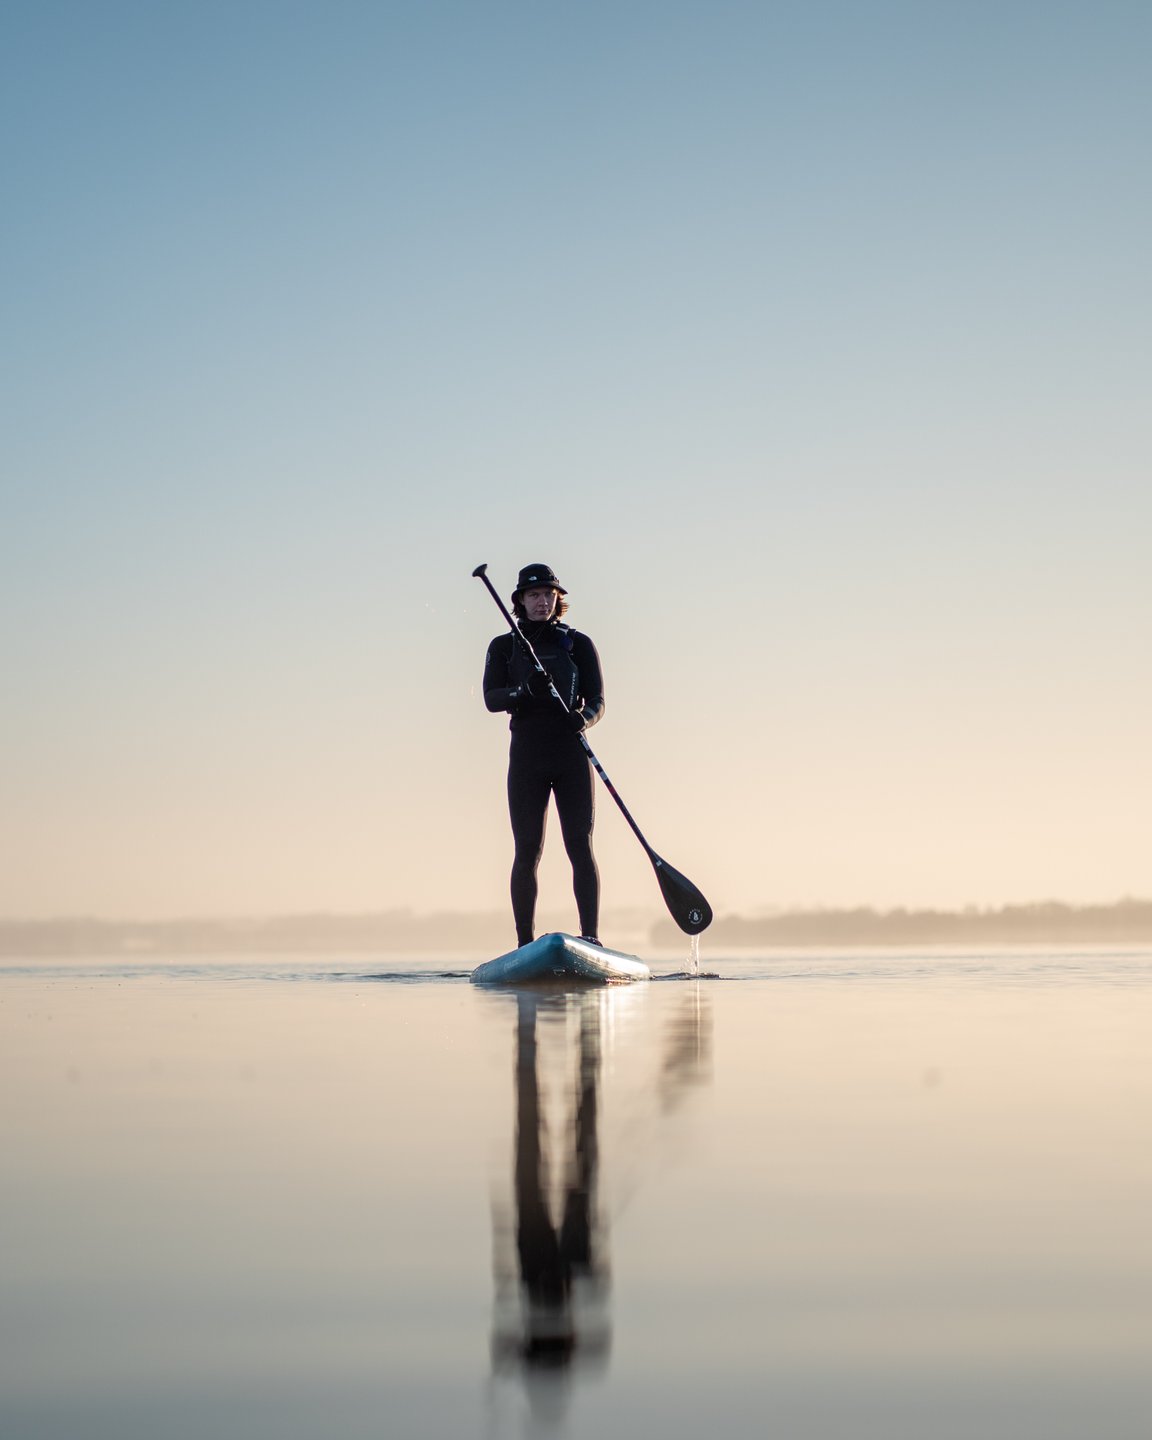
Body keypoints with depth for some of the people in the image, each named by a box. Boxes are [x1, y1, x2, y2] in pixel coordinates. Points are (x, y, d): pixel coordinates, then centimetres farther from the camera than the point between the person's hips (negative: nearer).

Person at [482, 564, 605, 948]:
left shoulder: (578, 644, 9)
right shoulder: (503, 647, 10)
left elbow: (597, 700, 3)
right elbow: (491, 699, -3)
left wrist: (584, 718, -20)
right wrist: (524, 691, -24)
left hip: (572, 754, 0)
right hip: (527, 755, 0)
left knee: (580, 845, -8)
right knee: (527, 851, -2)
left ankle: (590, 938, -10)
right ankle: (525, 944, 1)